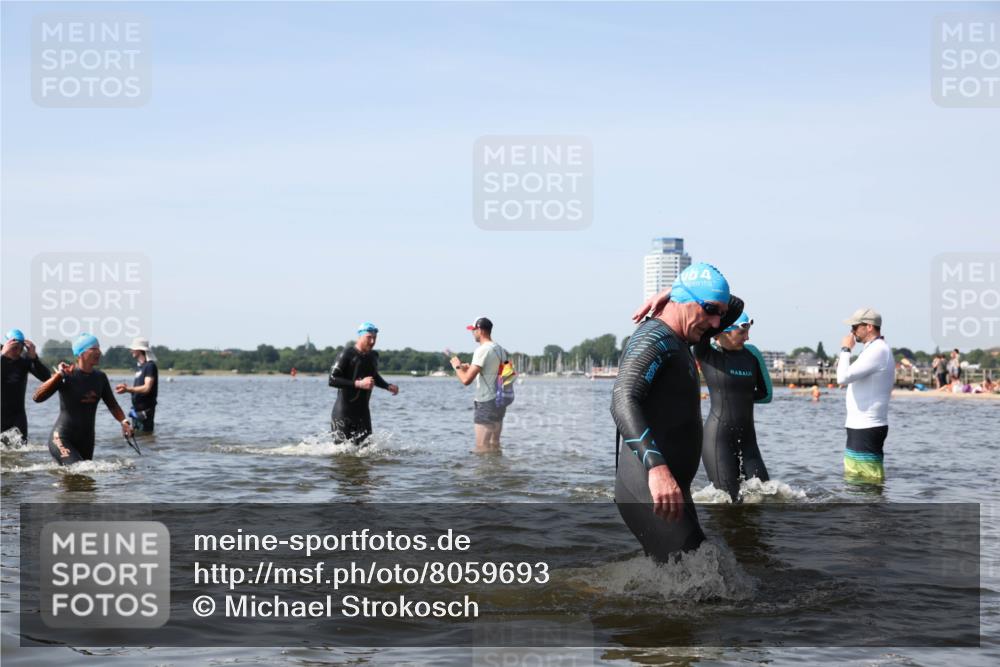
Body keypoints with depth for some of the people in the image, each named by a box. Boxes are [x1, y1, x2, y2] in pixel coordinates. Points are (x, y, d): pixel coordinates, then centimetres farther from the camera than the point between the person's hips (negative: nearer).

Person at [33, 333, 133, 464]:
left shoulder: (100, 377, 5)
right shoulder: (67, 375, -12)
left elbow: (112, 404, 14)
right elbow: (37, 398, -21)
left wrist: (123, 421, -5)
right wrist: (59, 375, -28)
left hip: (86, 440, 7)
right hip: (62, 438, -6)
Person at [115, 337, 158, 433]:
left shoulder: (150, 366, -13)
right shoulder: (139, 366, 15)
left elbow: (147, 388, -22)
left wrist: (127, 389, -30)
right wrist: (126, 387, -2)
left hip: (145, 410, -9)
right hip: (136, 409, 9)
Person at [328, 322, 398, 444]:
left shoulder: (373, 356, 10)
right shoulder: (347, 355, -12)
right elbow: (332, 380, -19)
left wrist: (388, 387, 9)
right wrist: (358, 384, -26)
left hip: (363, 411, 6)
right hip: (344, 412, -6)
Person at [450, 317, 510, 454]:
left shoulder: (482, 350, -16)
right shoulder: (501, 350, 11)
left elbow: (466, 380, -20)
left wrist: (457, 366, -1)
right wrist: (471, 368, 18)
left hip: (485, 404, -9)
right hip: (499, 402, 9)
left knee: (482, 450, -6)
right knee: (494, 447, 14)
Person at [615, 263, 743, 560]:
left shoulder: (679, 339, 18)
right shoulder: (654, 339, -12)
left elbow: (735, 308, 30)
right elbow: (623, 401, -28)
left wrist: (672, 292, 12)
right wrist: (656, 467, -42)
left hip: (670, 486, 10)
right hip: (650, 491, -10)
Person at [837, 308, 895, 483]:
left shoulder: (877, 351, -17)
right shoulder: (879, 350, 17)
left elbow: (843, 377, -23)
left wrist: (845, 350, -11)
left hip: (867, 429, -11)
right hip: (862, 426, 11)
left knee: (869, 479, -9)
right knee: (852, 478, 16)